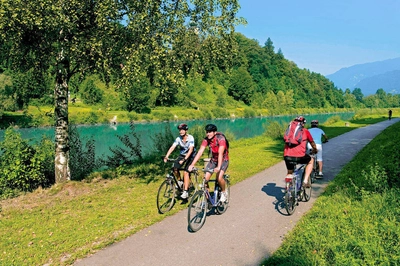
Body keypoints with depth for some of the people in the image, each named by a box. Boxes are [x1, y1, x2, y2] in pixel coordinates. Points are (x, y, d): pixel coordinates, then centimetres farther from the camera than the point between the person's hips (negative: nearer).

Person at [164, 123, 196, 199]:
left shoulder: (190, 138, -23)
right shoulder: (178, 139, -12)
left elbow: (190, 150, -33)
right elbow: (172, 147, -21)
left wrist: (184, 159, -44)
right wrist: (166, 157, -35)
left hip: (190, 156, -4)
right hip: (182, 155, 4)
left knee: (185, 172, -19)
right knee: (175, 168, -18)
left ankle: (185, 192, -16)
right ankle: (179, 181, 10)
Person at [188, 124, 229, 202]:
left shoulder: (220, 138, -27)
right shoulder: (206, 139, -14)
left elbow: (220, 153, -37)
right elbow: (200, 152, -20)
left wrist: (218, 167, -48)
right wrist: (192, 164, -30)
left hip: (223, 160, -4)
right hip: (213, 160, 5)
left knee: (219, 178, -25)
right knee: (205, 178, -12)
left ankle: (224, 192, 3)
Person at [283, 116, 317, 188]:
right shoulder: (305, 131, 13)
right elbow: (312, 142, 27)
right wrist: (315, 150, 47)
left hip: (287, 156, 3)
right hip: (299, 156, -3)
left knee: (289, 173, 26)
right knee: (311, 160, 28)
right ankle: (305, 181, 18)